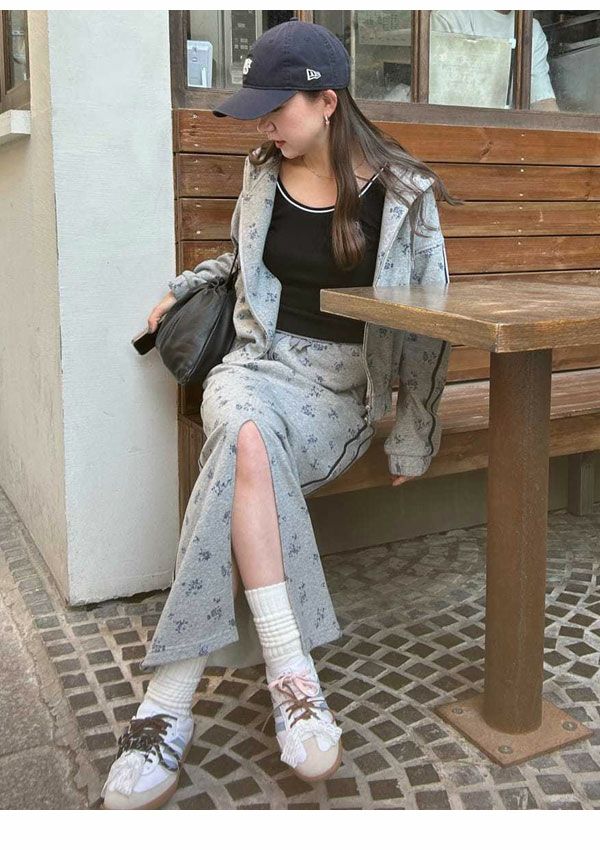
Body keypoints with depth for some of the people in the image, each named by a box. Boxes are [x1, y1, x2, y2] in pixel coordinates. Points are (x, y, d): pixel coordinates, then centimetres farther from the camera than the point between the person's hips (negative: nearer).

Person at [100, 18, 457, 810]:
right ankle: (292, 677, -35)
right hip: (257, 362, 3)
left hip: (342, 386, -2)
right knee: (247, 440, -36)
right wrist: (185, 286, 19)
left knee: (233, 470, -33)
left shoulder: (401, 192, -3)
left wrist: (413, 437, -3)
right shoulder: (263, 172, 10)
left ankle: (169, 705, -27)